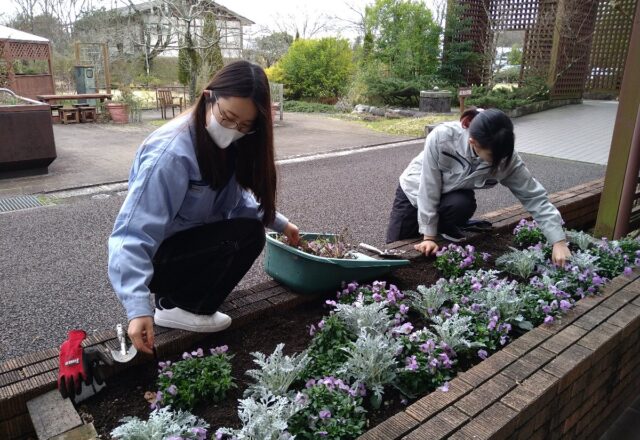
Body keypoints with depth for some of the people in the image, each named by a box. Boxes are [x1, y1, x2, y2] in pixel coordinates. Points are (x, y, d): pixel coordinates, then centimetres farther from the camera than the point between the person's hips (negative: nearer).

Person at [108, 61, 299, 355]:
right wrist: (138, 308, -39)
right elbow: (134, 233, -33)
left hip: (186, 242, 8)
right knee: (248, 234, -22)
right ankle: (176, 307, -7)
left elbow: (235, 200, 6)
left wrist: (279, 223, -3)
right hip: (152, 256, -8)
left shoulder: (223, 144, -4)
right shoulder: (171, 152, -29)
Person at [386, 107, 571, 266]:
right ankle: (432, 226, 23)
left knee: (462, 204, -33)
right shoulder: (441, 137, -39)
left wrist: (558, 241, -28)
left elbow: (535, 196, -21)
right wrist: (429, 236, -25)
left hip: (451, 196, 2)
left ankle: (446, 227, 1)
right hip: (416, 189, -2)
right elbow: (429, 188, -31)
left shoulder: (507, 159, -29)